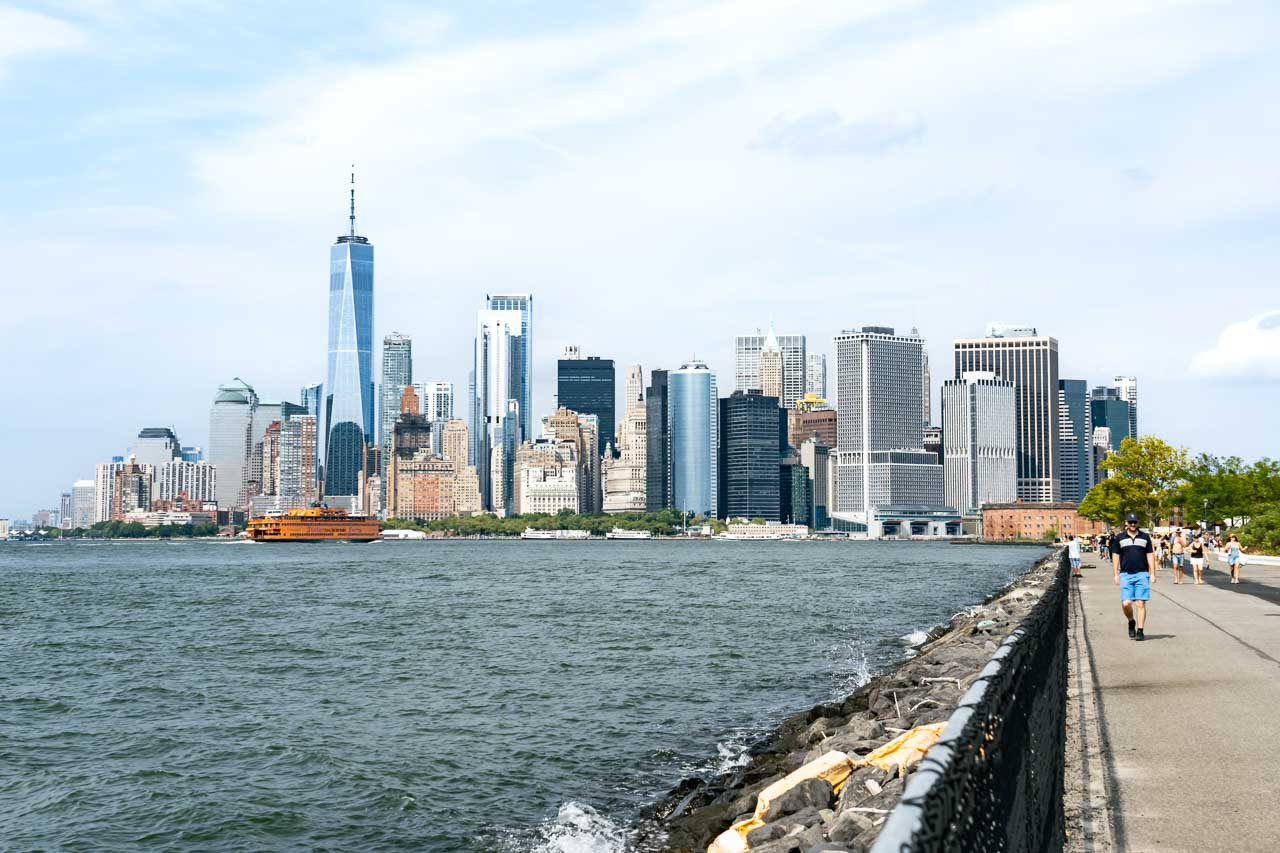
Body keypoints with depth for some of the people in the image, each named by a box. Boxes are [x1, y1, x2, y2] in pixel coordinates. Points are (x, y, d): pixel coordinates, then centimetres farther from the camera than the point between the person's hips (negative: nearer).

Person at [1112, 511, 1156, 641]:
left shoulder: (1145, 537, 9)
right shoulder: (1119, 538, 7)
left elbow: (1150, 556, 10)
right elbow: (1115, 556, 8)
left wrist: (1152, 574, 4)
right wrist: (1116, 575, 1)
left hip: (1142, 574, 0)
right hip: (1126, 575, 0)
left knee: (1141, 604, -5)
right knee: (1126, 603, -9)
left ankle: (1140, 631, -1)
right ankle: (1131, 622, 19)